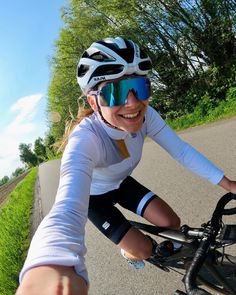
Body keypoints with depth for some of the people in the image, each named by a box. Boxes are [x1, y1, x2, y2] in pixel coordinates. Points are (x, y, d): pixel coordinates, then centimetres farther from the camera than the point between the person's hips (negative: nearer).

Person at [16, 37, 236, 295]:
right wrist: (52, 266, -77)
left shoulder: (144, 115, -26)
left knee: (172, 224, -3)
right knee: (144, 250, -6)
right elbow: (69, 206, -57)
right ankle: (130, 253, 33)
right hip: (94, 196, -4)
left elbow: (181, 150, -18)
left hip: (121, 184, 4)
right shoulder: (85, 140, -42)